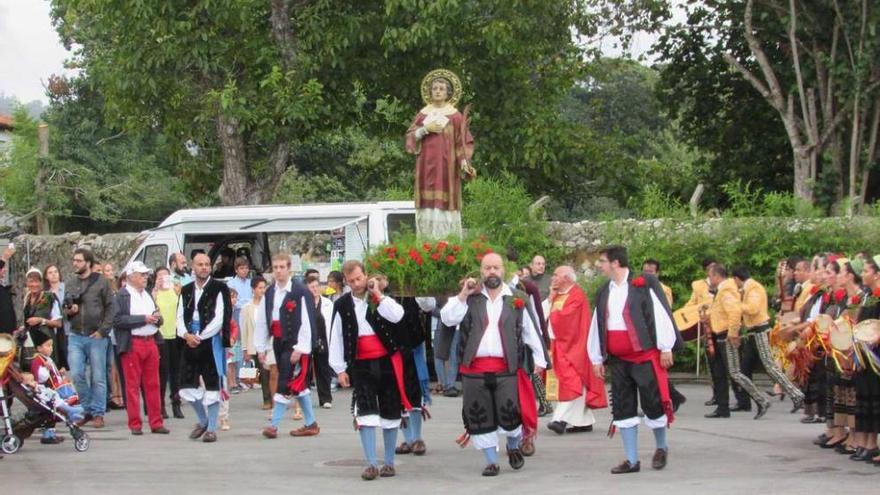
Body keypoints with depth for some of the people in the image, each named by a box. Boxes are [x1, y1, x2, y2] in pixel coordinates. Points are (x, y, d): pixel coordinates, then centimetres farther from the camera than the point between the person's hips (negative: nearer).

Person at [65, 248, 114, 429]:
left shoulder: (101, 282, -2)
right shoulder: (70, 283, 9)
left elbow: (110, 308, -3)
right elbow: (64, 307, 20)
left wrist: (103, 331, -10)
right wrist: (68, 310, -3)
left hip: (96, 337, -3)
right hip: (76, 337, 3)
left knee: (98, 377, 1)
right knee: (76, 374, -3)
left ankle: (98, 413, 9)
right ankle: (86, 409, 13)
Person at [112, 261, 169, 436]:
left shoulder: (148, 295, 19)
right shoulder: (121, 296, -2)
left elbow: (158, 320, 24)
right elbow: (118, 320, -14)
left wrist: (157, 317, 0)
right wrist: (143, 318, -15)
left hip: (151, 342, 6)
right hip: (132, 344, -6)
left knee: (153, 384, 6)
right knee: (133, 385, -2)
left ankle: (156, 423, 10)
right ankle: (135, 424, 3)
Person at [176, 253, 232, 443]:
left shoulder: (219, 289, -4)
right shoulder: (186, 291, 12)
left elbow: (219, 319, -10)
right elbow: (180, 317, 11)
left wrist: (200, 337, -11)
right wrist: (186, 335, -8)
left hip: (211, 342, -5)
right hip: (190, 341, 5)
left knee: (212, 386, 0)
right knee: (188, 385, 5)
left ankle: (211, 428, 8)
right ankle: (202, 420, 26)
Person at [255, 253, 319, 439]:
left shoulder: (300, 292, -12)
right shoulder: (269, 293, 9)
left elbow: (306, 322, -14)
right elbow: (263, 321, 11)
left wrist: (299, 348, -17)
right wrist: (261, 347, 9)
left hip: (295, 344, -7)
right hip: (279, 343, 7)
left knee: (286, 384, -9)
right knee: (299, 384, 13)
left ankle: (274, 425, -8)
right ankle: (311, 424, 21)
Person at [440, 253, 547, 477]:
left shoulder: (516, 299, 9)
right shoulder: (470, 299, 8)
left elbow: (530, 332, 15)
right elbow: (447, 318, -3)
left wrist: (539, 359, 14)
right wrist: (463, 295, -7)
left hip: (506, 368, -1)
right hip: (474, 369, 1)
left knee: (510, 414, -5)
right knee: (480, 417, 3)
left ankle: (514, 447, 25)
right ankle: (491, 461, 15)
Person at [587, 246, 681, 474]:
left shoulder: (644, 284, -8)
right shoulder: (604, 292, 10)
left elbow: (660, 314, -9)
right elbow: (597, 325, 15)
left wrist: (665, 348, -10)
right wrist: (597, 358, 15)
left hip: (645, 355, -6)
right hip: (618, 360, 6)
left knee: (653, 403, 0)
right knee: (623, 408, 5)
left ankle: (661, 447, 24)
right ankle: (632, 460, 11)